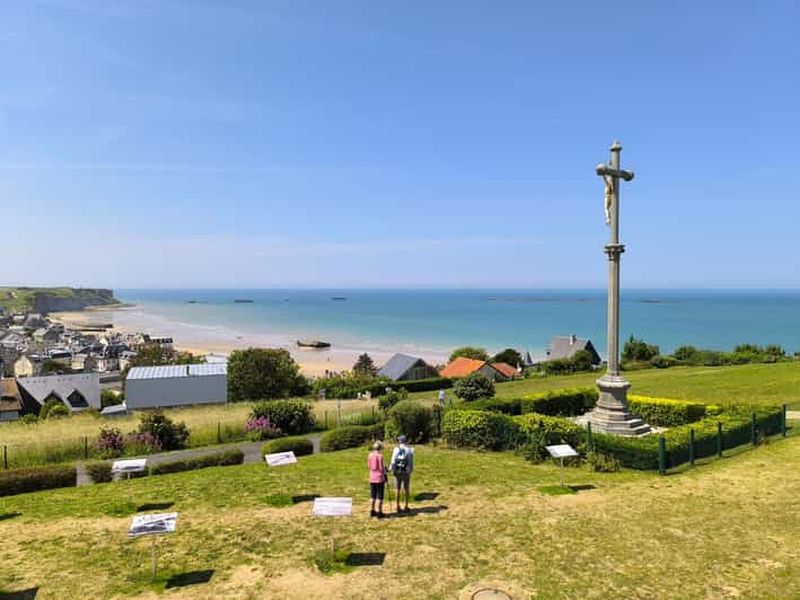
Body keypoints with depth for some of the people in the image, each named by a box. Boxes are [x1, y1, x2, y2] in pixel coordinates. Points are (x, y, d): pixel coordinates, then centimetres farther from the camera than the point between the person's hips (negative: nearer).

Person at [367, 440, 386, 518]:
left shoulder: (370, 455, 4)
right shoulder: (380, 456, -14)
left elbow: (369, 466, 11)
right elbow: (381, 468, -14)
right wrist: (385, 470, 6)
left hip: (372, 478, 6)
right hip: (379, 478, -6)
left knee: (372, 496, 15)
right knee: (380, 496, 2)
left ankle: (372, 511, 21)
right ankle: (380, 512, 5)